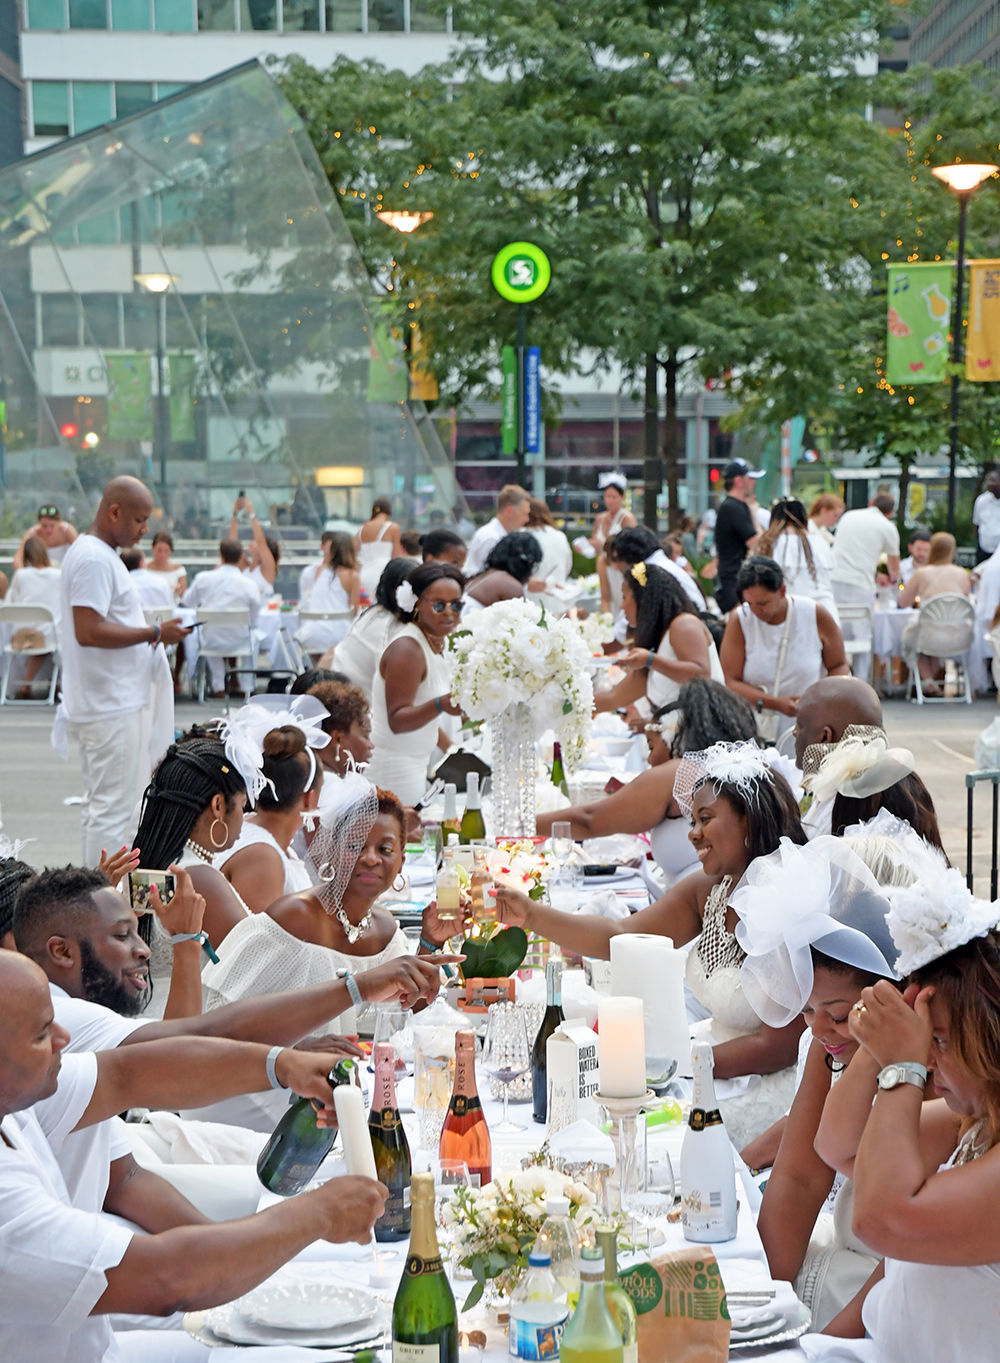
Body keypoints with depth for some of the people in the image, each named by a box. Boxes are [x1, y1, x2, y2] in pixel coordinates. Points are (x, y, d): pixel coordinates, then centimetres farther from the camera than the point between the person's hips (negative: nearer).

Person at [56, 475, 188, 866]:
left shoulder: (94, 553, 15)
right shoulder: (94, 559, -17)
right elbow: (88, 631, -25)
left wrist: (149, 634, 12)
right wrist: (155, 634, -19)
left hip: (113, 699, 11)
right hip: (110, 705, -11)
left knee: (101, 804, 15)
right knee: (113, 808, -7)